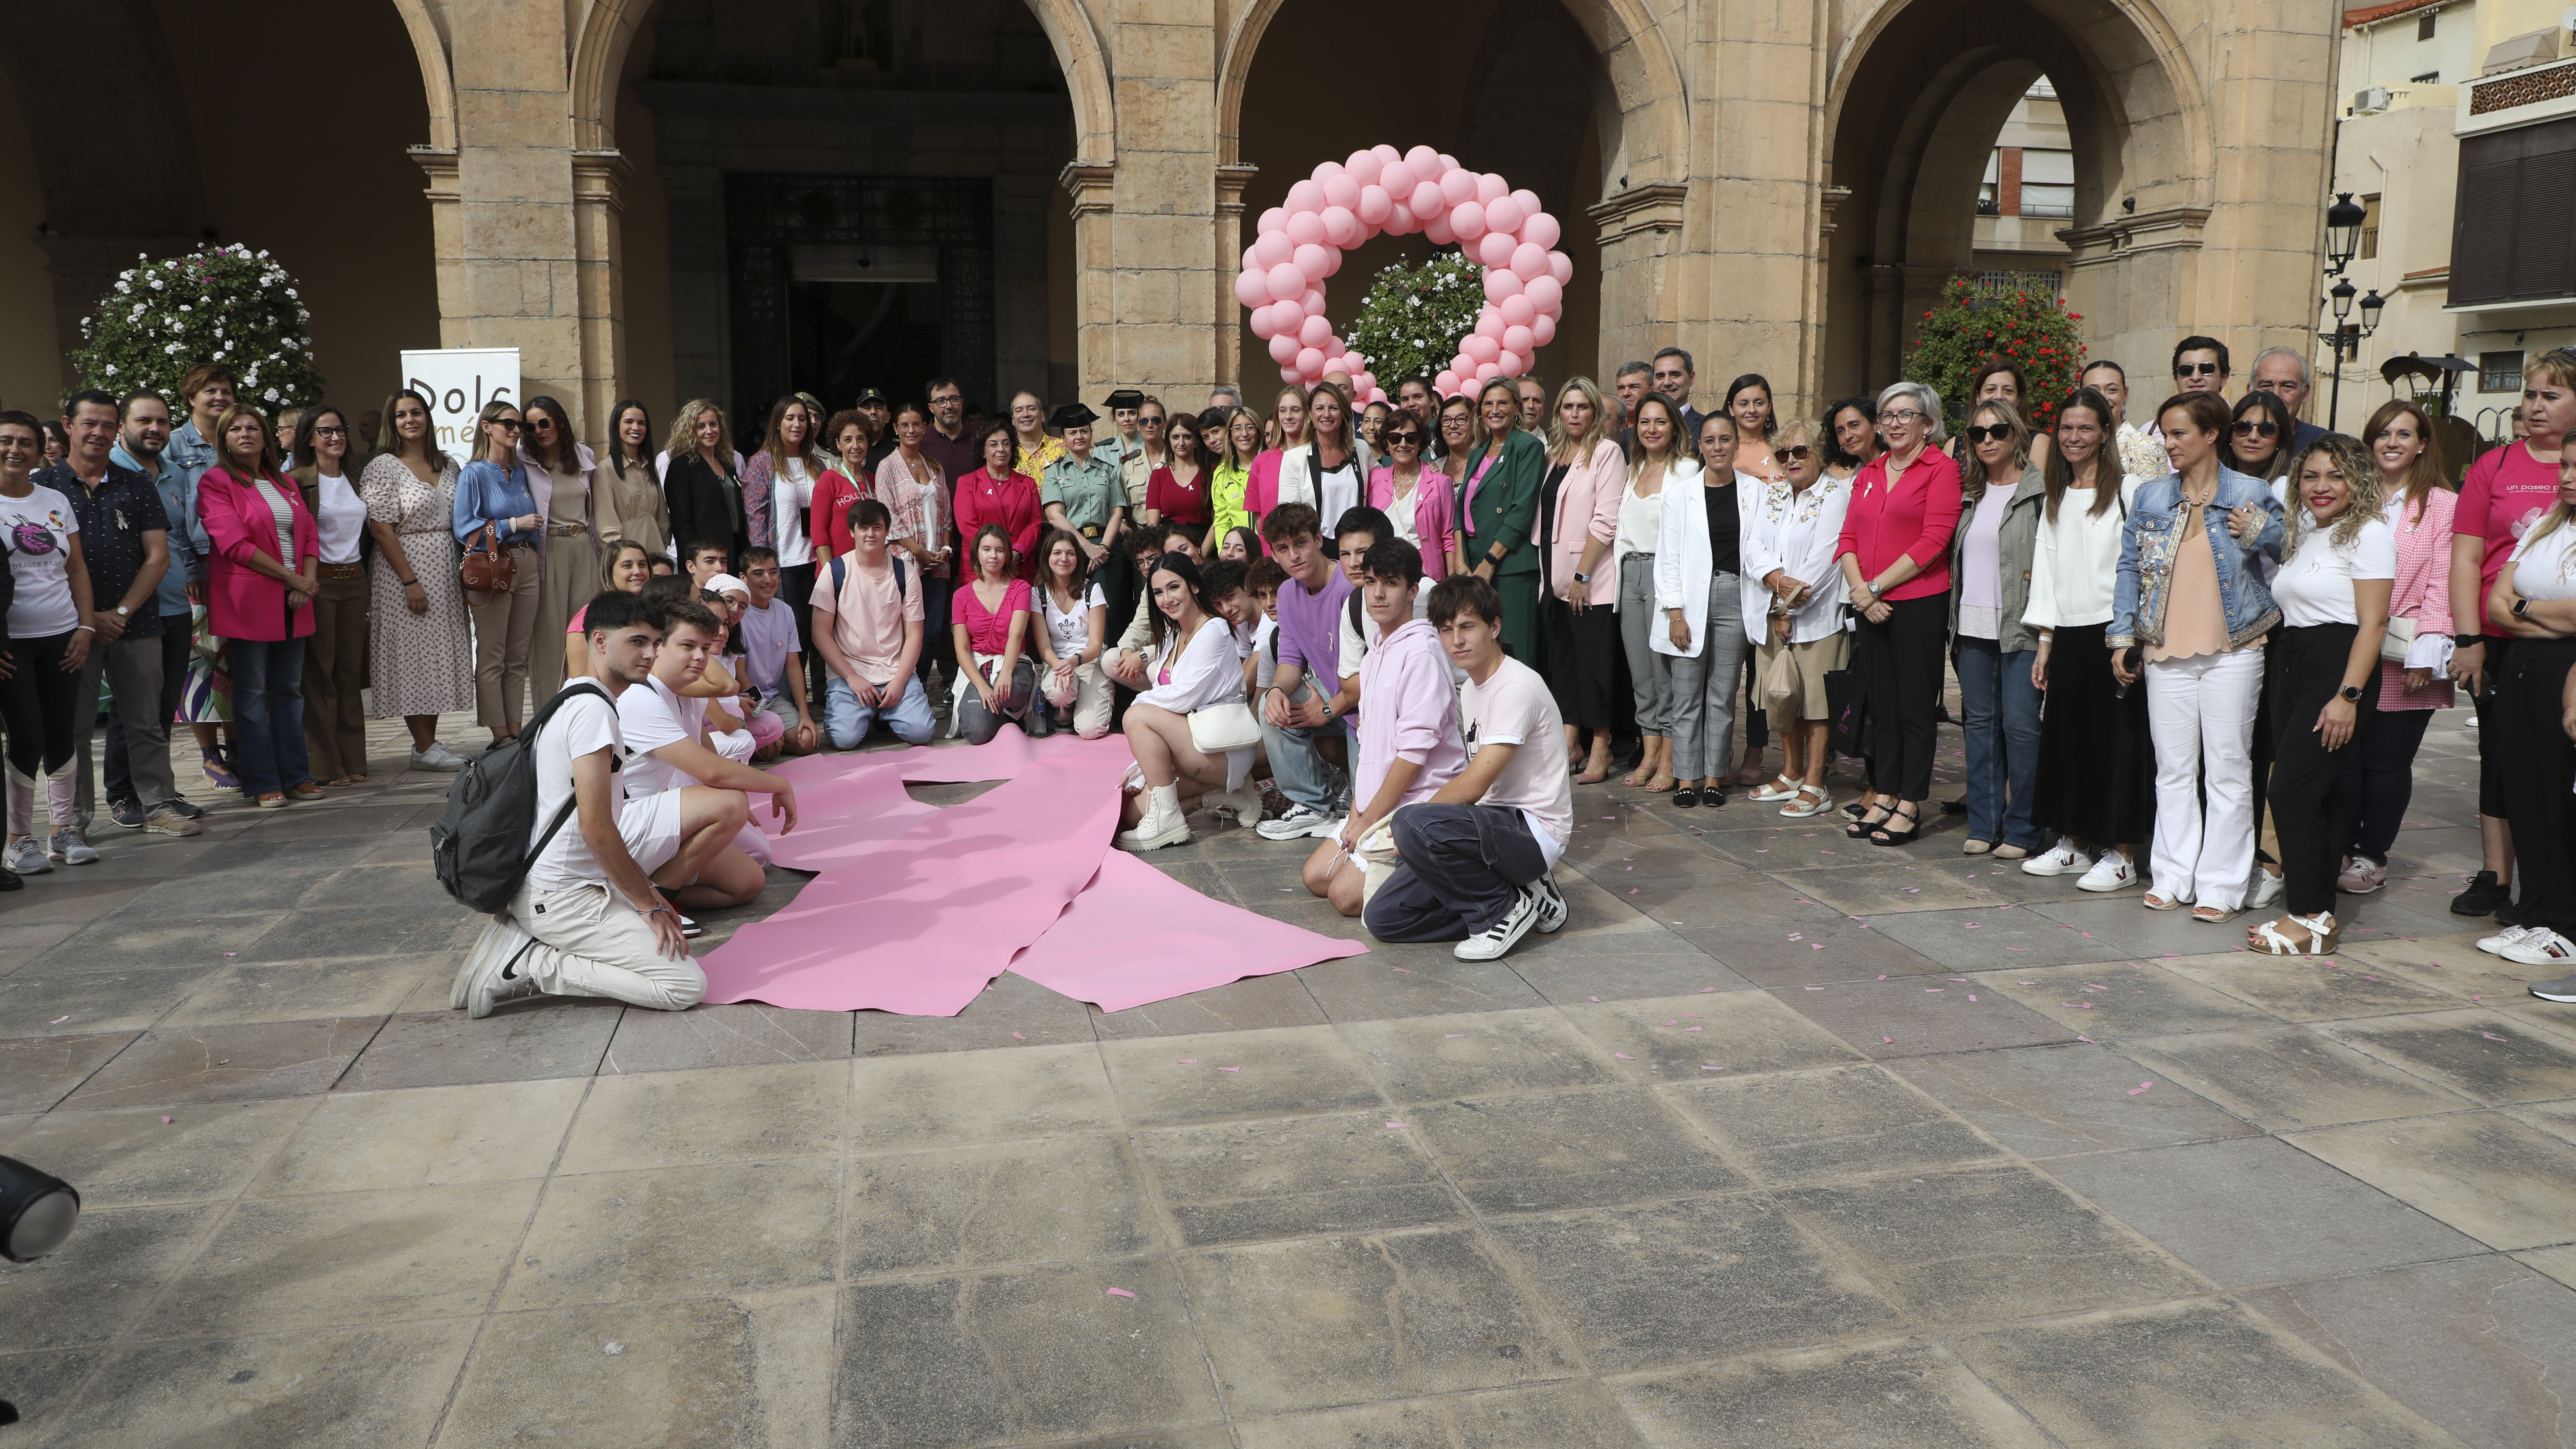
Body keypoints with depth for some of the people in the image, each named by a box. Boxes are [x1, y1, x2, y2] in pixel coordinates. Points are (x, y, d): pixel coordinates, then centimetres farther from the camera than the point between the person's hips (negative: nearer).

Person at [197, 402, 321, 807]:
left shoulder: (285, 484, 17)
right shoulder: (216, 482, -3)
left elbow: (309, 535, 13)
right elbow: (235, 544, -13)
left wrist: (307, 581, -4)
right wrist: (292, 578, -14)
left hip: (293, 601, 6)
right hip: (248, 600, -6)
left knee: (290, 689, 9)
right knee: (252, 693, -1)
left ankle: (295, 775, 14)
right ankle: (262, 782, 3)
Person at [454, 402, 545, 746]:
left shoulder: (521, 472, 15)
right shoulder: (474, 474, -4)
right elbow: (465, 529, -10)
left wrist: (534, 527, 10)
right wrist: (514, 524, -12)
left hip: (525, 565, 6)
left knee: (519, 656, 8)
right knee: (492, 657, -3)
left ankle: (515, 730, 12)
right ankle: (499, 735, 0)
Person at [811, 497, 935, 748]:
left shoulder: (906, 573, 3)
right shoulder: (835, 572, -1)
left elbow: (914, 636, 3)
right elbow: (820, 633, -2)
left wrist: (899, 681, -10)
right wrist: (852, 678, -11)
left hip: (897, 673, 1)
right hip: (848, 673, -1)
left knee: (920, 732, -20)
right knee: (845, 738, -23)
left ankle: (884, 713, 13)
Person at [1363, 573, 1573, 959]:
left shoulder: (1517, 687, -15)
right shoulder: (1471, 689, 15)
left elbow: (1474, 784, -18)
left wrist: (1409, 828, -6)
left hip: (1535, 831, -9)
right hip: (1496, 826, 9)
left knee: (1414, 824, -34)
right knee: (1382, 917, -2)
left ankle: (1506, 908, -11)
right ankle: (1522, 892, 5)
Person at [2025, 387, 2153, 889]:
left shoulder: (2128, 490, -4)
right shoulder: (2055, 498, 14)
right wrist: (2045, 643, 9)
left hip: (2112, 632, -6)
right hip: (2067, 635, 6)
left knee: (2116, 739, -2)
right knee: (2065, 737, 8)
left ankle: (2122, 856, 5)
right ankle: (2074, 844, 19)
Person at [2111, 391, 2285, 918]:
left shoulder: (2251, 495, 0)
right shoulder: (2151, 497, 8)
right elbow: (2130, 566, 12)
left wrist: (2257, 535, -13)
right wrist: (2122, 637, 7)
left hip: (2232, 651, -3)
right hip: (2167, 650, 3)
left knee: (2228, 769, 0)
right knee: (2173, 769, 8)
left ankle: (2220, 885, 6)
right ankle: (2172, 878, 17)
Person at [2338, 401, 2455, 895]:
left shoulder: (2442, 504, 3)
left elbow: (2440, 585, -3)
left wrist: (2424, 656, -11)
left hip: (2403, 662, -2)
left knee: (2387, 761, 1)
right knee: (2344, 757, -1)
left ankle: (2372, 856, 14)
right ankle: (2342, 849, 11)